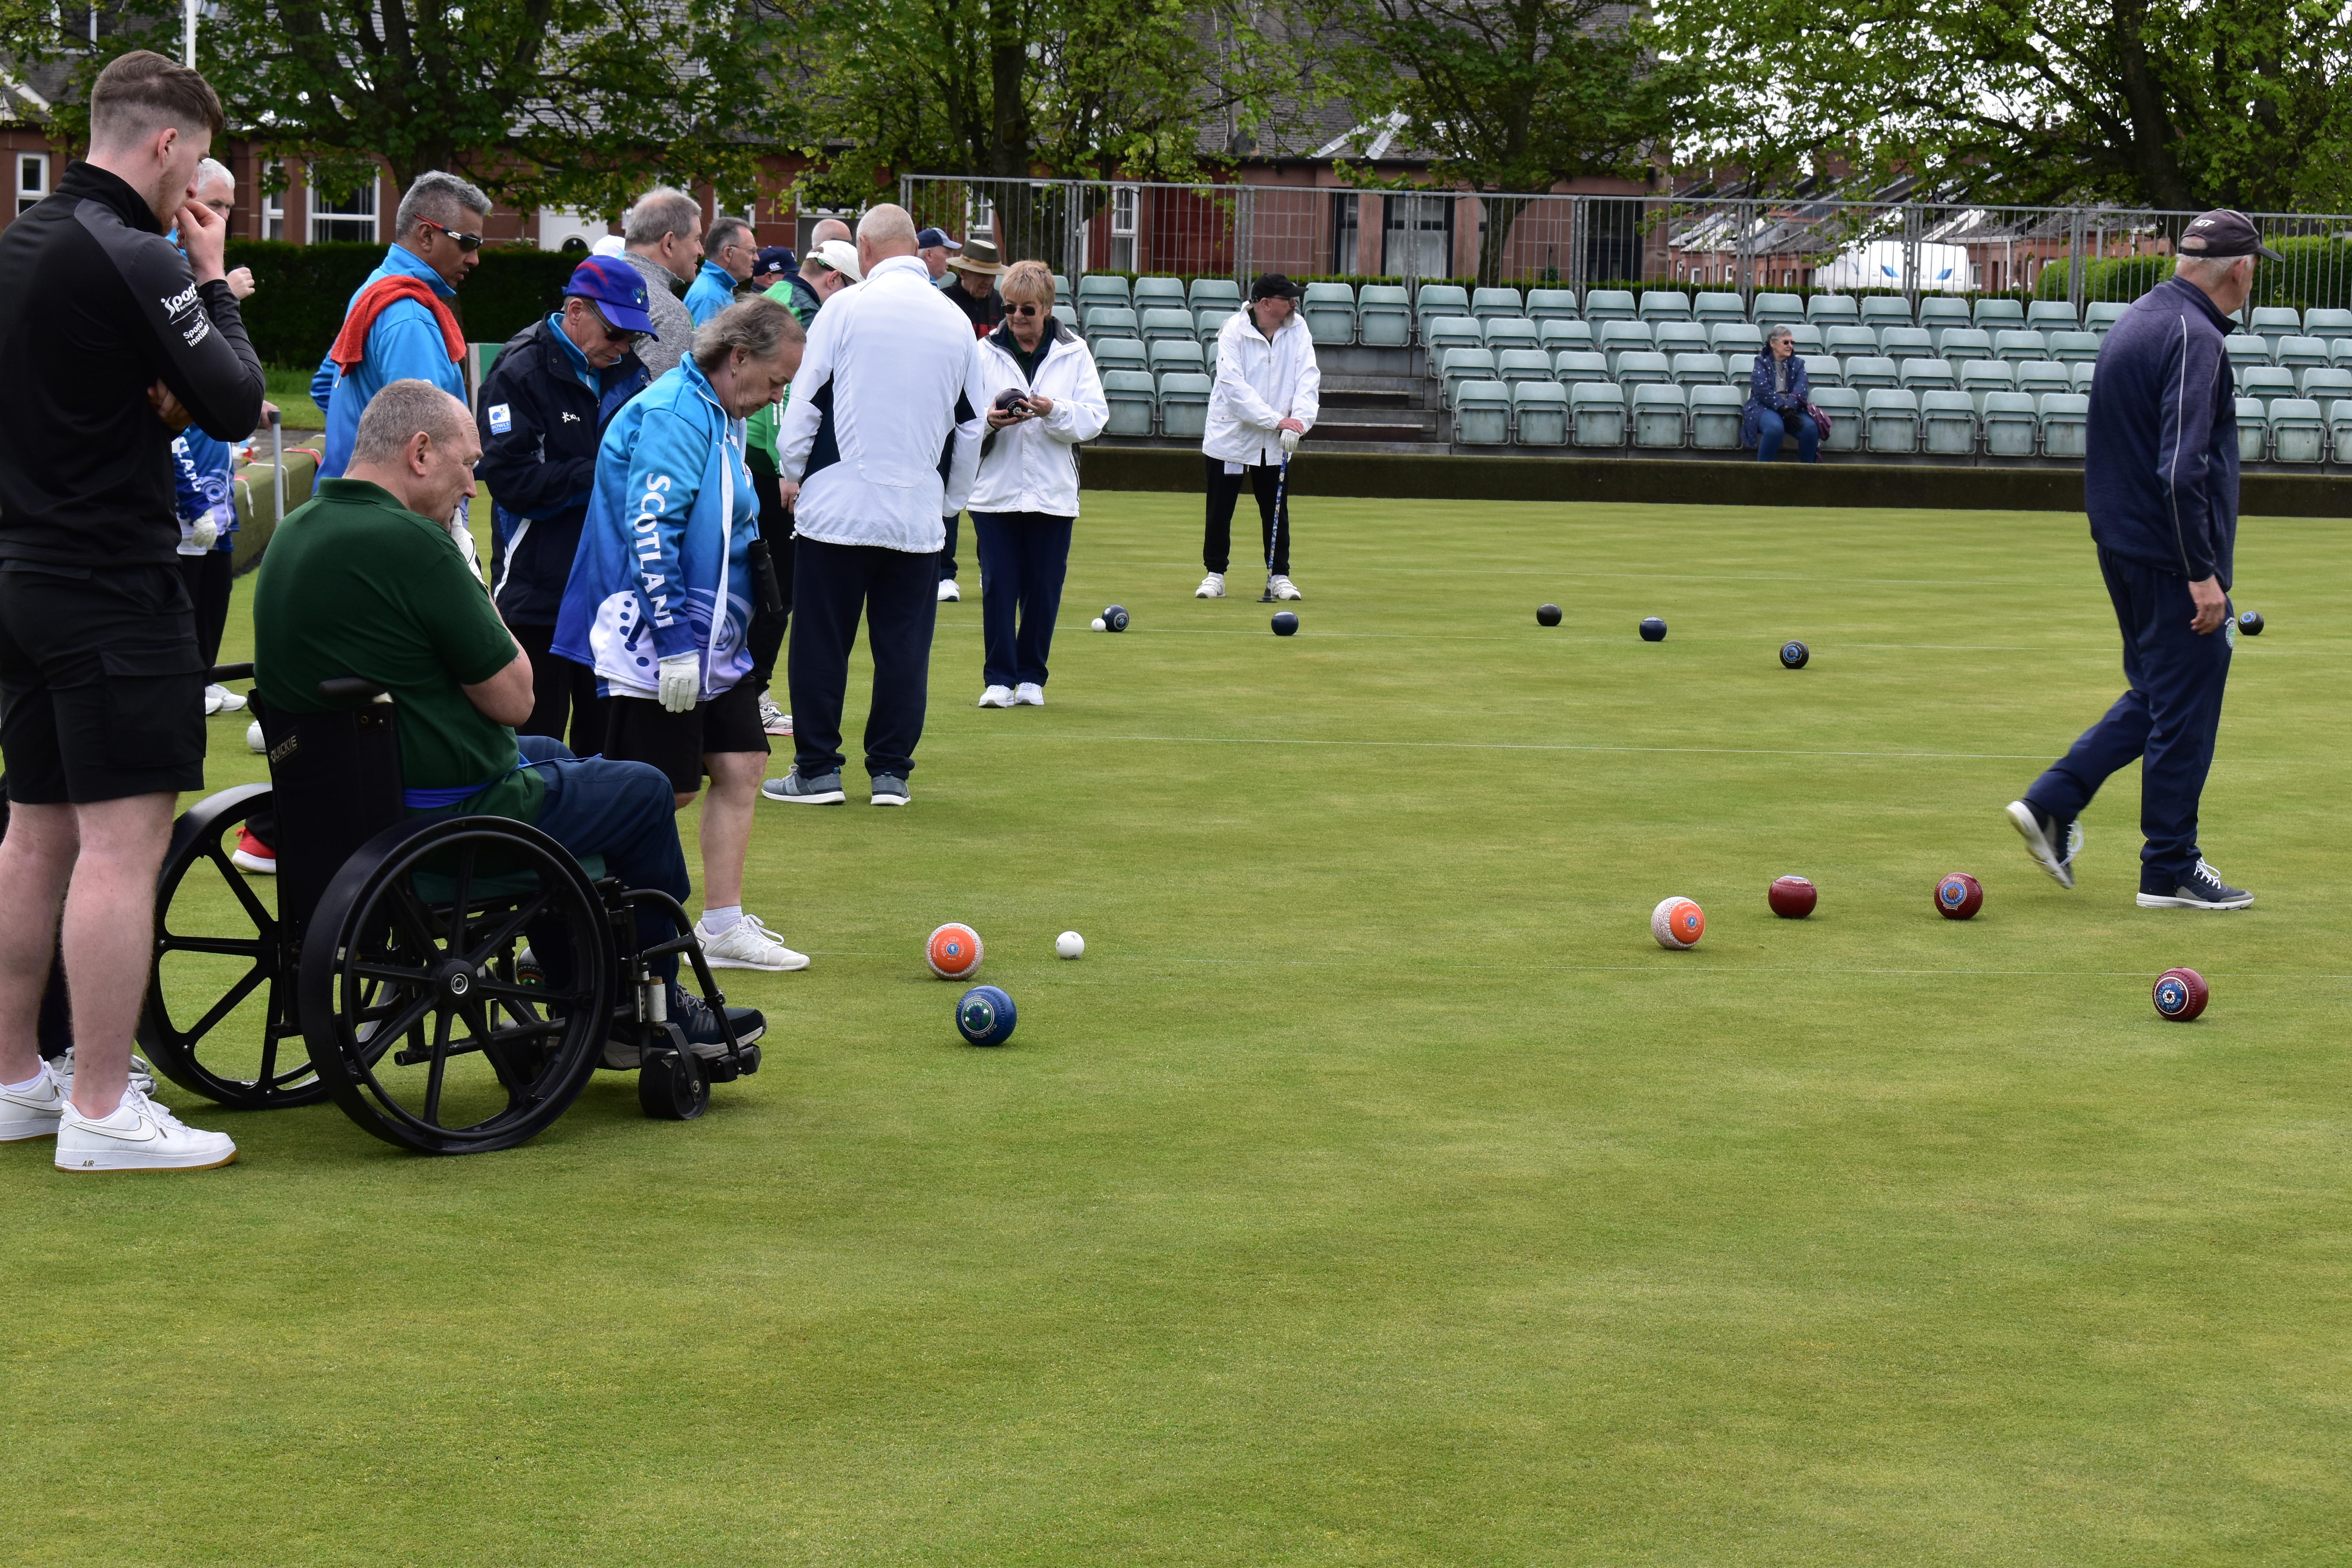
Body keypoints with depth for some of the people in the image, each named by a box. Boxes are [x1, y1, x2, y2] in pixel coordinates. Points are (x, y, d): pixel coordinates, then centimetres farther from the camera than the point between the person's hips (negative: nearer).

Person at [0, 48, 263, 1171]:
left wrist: (146, 397, 2)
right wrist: (212, 281, 0)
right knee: (123, 839, -7)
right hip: (114, 585, -10)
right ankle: (101, 1114, -7)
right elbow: (236, 406, -14)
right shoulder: (129, 259, -16)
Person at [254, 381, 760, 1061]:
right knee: (645, 792, 12)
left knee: (551, 755, 34)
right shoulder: (409, 544, -24)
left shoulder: (294, 532, 6)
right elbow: (512, 698, -18)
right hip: (443, 816, -10)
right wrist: (490, 618, -2)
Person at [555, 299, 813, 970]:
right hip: (659, 641, -10)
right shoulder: (674, 414, -18)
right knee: (664, 791, -5)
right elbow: (649, 531, -25)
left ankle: (723, 926, 12)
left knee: (740, 768, 6)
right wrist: (675, 642, -26)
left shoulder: (718, 416, 15)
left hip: (711, 640, 10)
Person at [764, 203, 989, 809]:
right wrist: (950, 501, 24)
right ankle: (891, 772, 9)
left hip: (839, 505, -3)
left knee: (822, 641, 5)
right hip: (919, 511, 3)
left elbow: (806, 401, -3)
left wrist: (792, 474, 12)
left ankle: (817, 769, 7)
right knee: (905, 645, 8)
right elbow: (971, 426, 13)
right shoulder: (957, 323, 6)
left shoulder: (846, 308, -6)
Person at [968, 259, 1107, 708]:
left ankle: (1031, 678, 17)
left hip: (1052, 494, 1)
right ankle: (999, 679, 4)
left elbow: (1095, 418, -2)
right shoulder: (985, 352, 3)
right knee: (997, 586, -3)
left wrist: (1053, 411, -19)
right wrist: (989, 421, -21)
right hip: (994, 490, 0)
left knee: (1044, 589, 4)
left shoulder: (1074, 353, 4)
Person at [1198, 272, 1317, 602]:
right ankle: (1215, 574, 15)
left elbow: (1308, 377, -8)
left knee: (1276, 510, 6)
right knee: (1220, 510, 3)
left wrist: (1299, 419, -25)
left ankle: (1279, 575, 16)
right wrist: (1277, 420, -27)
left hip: (1275, 442, 3)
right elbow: (1234, 386, -22)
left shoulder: (1297, 330, -2)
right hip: (1231, 435, -3)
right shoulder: (1234, 331, -14)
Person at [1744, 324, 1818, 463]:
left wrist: (1790, 407, -21)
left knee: (1810, 427, -28)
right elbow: (1763, 389, -9)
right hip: (1765, 408, -3)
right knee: (1775, 427, -37)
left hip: (1792, 408, 3)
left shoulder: (1797, 363, 17)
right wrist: (1783, 409, -22)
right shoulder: (1761, 363, 8)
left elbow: (1802, 388, -1)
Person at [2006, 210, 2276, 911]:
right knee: (2184, 709, 1)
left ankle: (2052, 802, 12)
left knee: (2156, 695, 19)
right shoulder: (2195, 339, -18)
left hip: (2123, 546, 9)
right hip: (2172, 555, -9)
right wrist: (2203, 574, -22)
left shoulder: (2133, 322, 12)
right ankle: (2170, 872, 8)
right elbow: (2183, 469, -25)